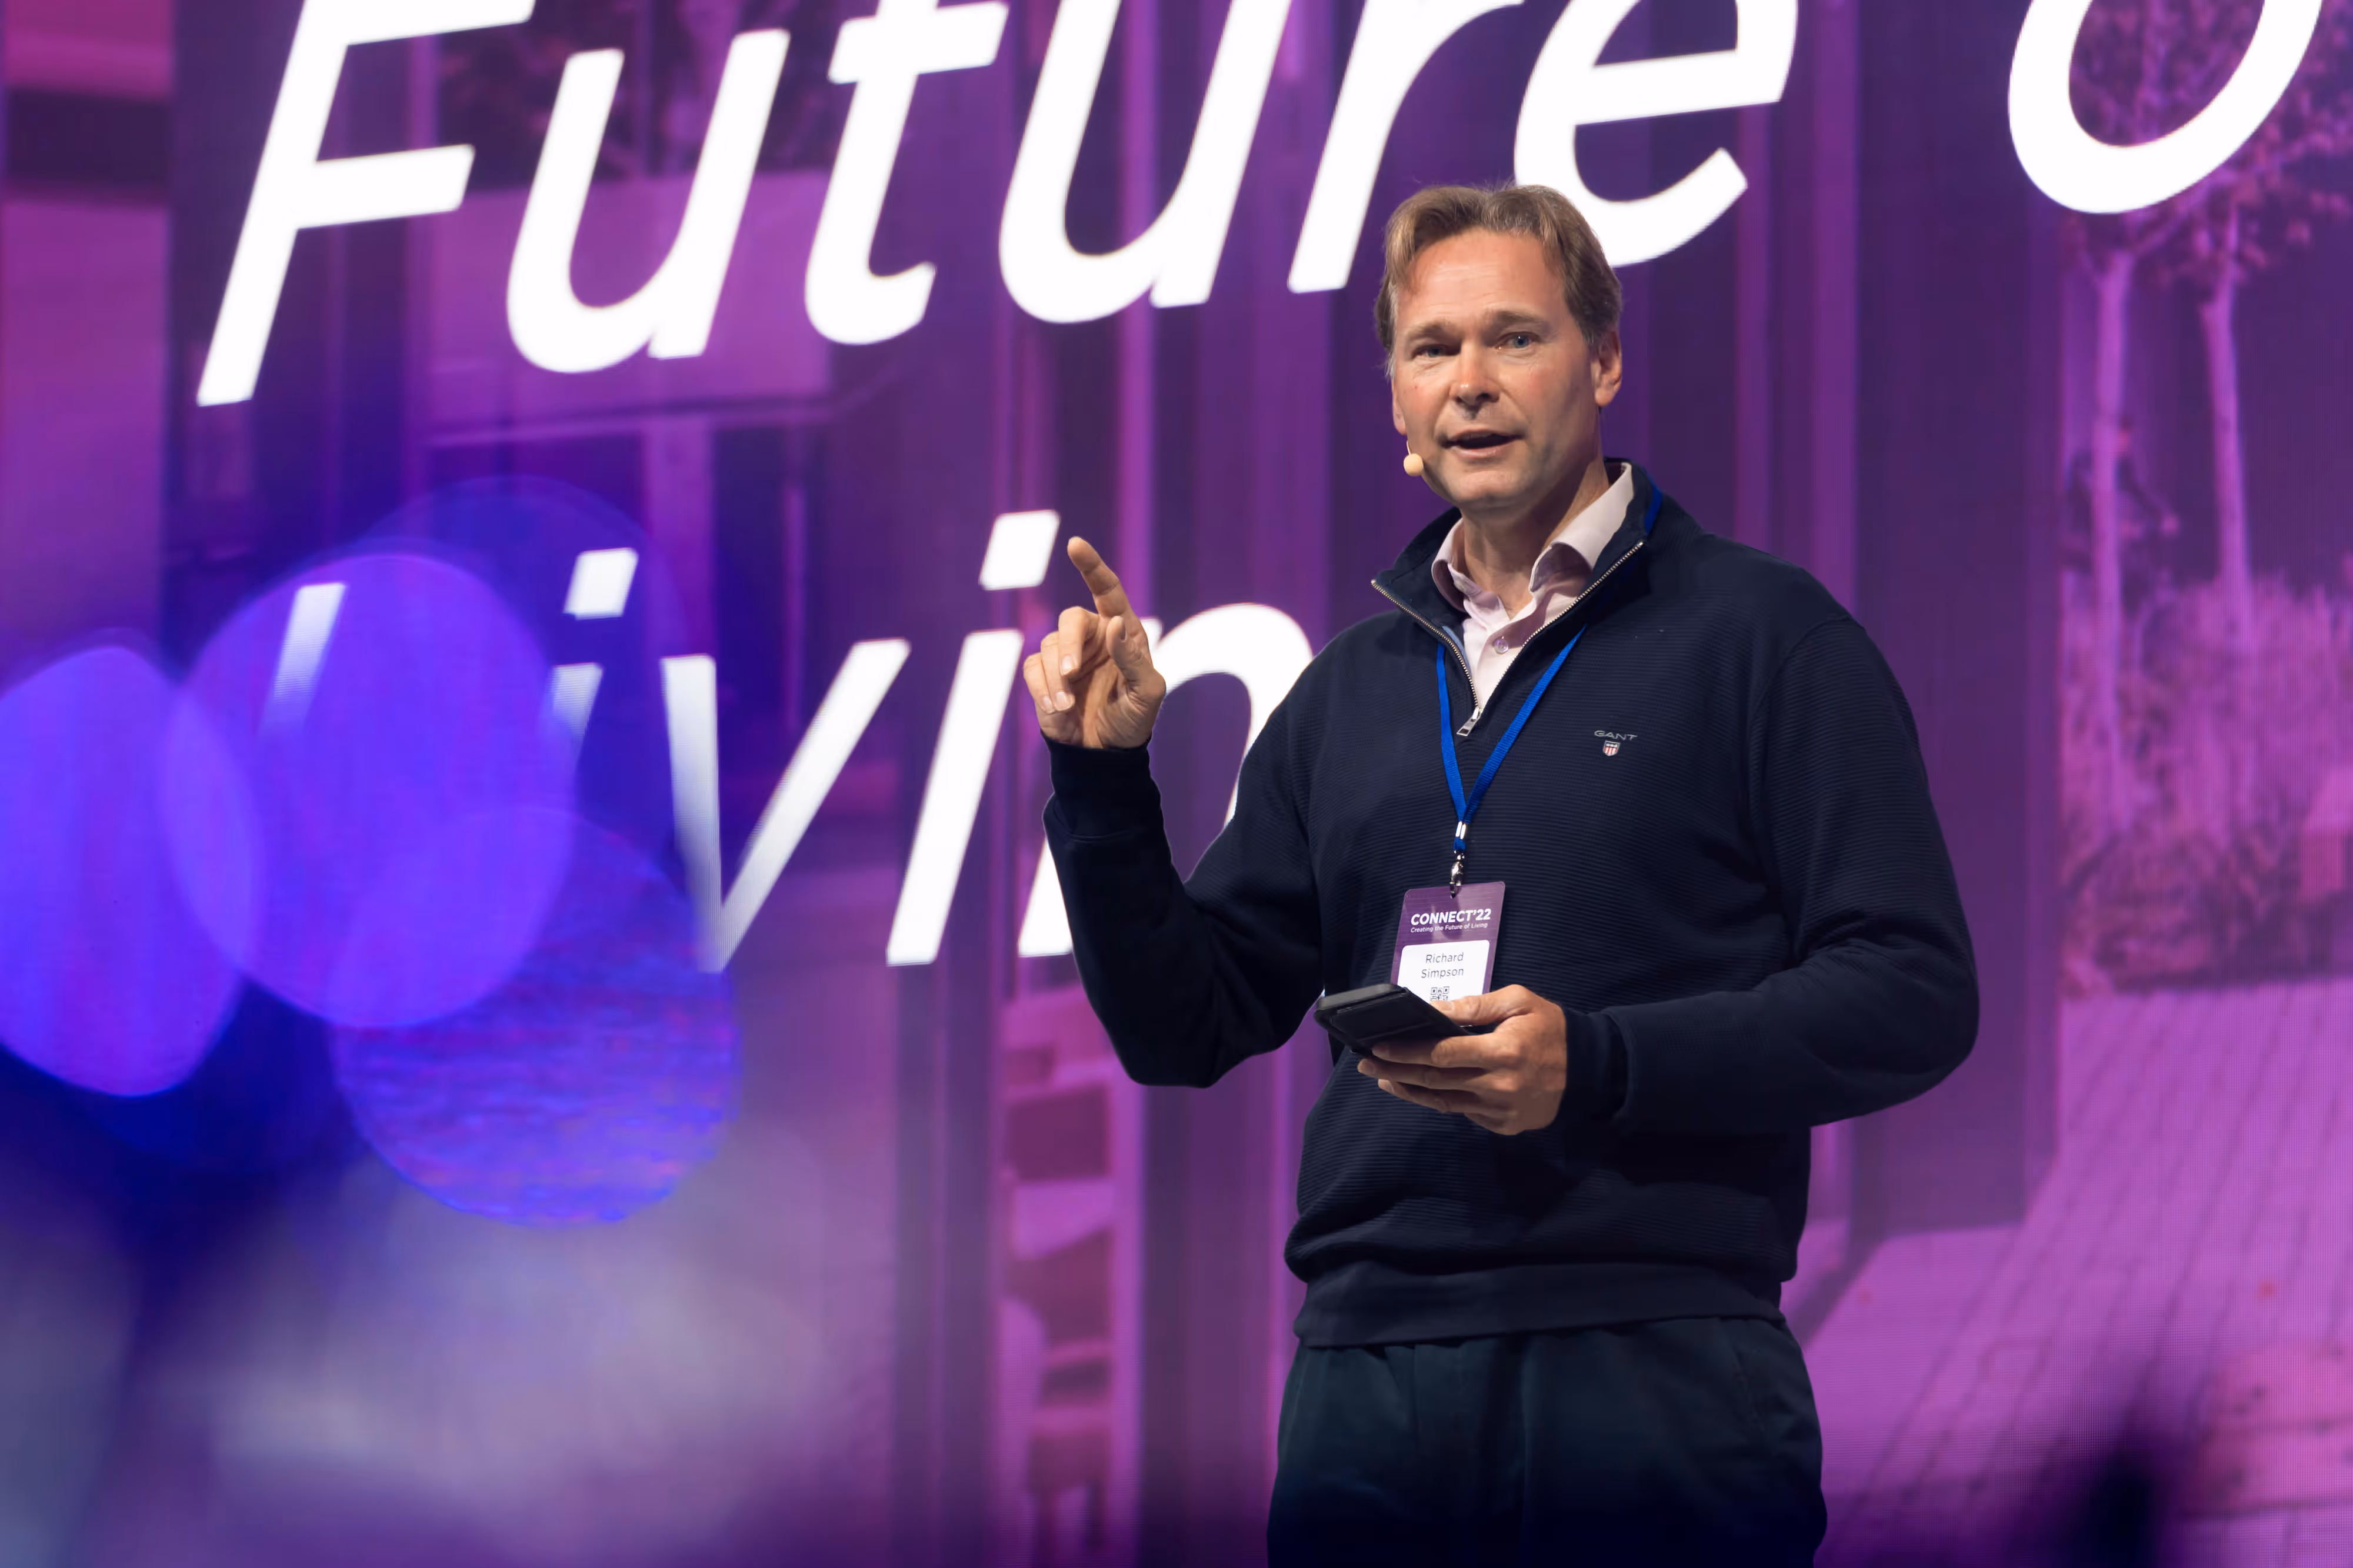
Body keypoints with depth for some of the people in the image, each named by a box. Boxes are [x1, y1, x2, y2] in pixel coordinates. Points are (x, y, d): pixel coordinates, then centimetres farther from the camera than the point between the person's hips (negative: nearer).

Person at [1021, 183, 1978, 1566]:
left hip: (1661, 1383, -4)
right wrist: (1105, 785, 4)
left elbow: (1914, 996, -6)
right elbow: (1186, 1030, 19)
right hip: (1369, 1385, 4)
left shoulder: (1763, 637, 3)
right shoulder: (1349, 693, 19)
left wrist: (1597, 1062, -16)